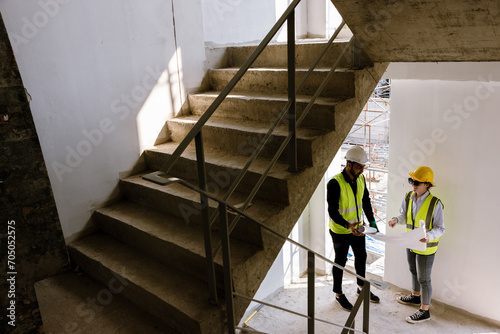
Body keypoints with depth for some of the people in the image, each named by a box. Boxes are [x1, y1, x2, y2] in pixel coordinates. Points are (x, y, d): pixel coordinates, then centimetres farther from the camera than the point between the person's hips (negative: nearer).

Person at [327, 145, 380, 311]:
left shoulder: (360, 179, -4)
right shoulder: (335, 183, -27)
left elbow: (366, 201, 8)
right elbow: (332, 212, -27)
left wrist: (372, 221, -2)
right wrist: (348, 225, -41)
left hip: (357, 228, 7)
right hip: (340, 231, -7)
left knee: (361, 257, 22)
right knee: (340, 261, 11)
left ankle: (362, 287, 46)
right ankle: (339, 294, 31)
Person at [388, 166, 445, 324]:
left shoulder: (435, 203, -24)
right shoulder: (408, 197, -6)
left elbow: (440, 228, -17)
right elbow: (404, 216, 7)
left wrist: (429, 236, -36)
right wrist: (396, 219, -16)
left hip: (426, 247, -6)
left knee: (424, 279, 7)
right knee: (414, 271, 26)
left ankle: (424, 310, 25)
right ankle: (415, 296, 50)